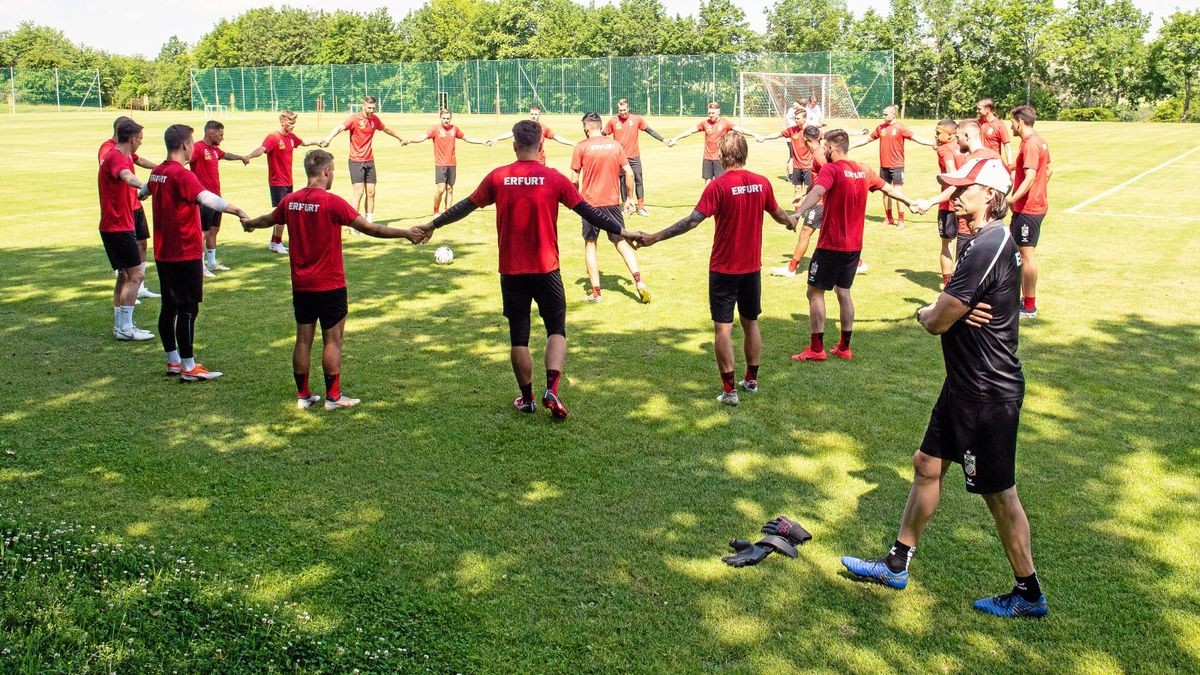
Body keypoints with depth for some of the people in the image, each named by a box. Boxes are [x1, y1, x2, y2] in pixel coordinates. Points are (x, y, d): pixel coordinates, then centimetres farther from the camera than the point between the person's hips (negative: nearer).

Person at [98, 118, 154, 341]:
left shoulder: (111, 155, 15)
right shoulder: (117, 157, -18)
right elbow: (126, 176, -42)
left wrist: (138, 193, 49)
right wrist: (143, 187, -62)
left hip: (112, 225, 11)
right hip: (119, 226, -11)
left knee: (125, 274, 15)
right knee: (136, 274, -10)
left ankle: (119, 325, 19)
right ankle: (125, 328, -9)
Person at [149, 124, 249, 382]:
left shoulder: (157, 173, 9)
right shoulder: (182, 175, -19)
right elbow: (207, 198, -37)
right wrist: (238, 211, -48)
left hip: (163, 253, 9)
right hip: (185, 254, -9)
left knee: (169, 307, 15)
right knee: (188, 309, -3)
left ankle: (173, 361, 25)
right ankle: (188, 368, 1)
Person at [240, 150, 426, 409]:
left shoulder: (290, 201, 2)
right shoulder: (332, 202, -16)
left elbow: (267, 220, 22)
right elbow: (369, 228, -17)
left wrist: (248, 223, 44)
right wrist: (405, 233, -9)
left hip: (301, 285, 6)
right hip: (330, 286, -6)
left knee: (303, 339, 11)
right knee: (333, 340, 4)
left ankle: (303, 395, 19)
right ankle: (333, 396, 10)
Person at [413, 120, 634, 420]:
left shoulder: (497, 178, -1)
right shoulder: (553, 178, -5)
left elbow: (465, 207, 9)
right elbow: (588, 211, -3)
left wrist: (433, 224, 24)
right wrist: (622, 231, 6)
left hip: (511, 271, 1)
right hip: (546, 269, -1)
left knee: (518, 336, 11)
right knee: (556, 329, 10)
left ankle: (527, 398, 19)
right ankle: (551, 390, -8)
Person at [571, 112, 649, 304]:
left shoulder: (581, 147, -6)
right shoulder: (616, 145, 3)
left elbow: (575, 179, -6)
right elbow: (629, 173, 2)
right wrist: (629, 197, 12)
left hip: (590, 202, -3)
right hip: (612, 202, 3)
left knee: (590, 244, 9)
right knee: (622, 242, 10)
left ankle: (595, 291, 6)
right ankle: (639, 282, -4)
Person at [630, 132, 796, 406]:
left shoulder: (719, 185, -16)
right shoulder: (762, 183, -1)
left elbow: (692, 221, -22)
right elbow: (778, 214, 16)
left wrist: (655, 238, -19)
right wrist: (792, 221, 39)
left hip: (724, 269, -5)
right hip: (752, 267, 5)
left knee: (722, 327, 2)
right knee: (751, 323, 19)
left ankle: (729, 390, 3)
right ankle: (751, 380, 30)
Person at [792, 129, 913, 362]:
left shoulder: (831, 169, -14)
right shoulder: (863, 170, 8)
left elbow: (817, 192, -34)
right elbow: (889, 189, 22)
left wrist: (797, 213, -50)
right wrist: (911, 203, 40)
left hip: (831, 245, -7)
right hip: (854, 246, 7)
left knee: (815, 292, 1)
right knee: (843, 292, 17)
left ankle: (816, 349, 1)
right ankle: (844, 347, 21)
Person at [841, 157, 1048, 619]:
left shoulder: (987, 248, -25)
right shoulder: (986, 240, 9)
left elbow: (937, 321, -23)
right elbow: (949, 305, 11)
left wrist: (925, 313, -1)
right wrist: (951, 311, -12)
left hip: (989, 394, -10)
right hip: (966, 384, 10)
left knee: (998, 492, 4)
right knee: (927, 466, 16)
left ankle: (1029, 594, 22)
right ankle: (896, 565, 29)